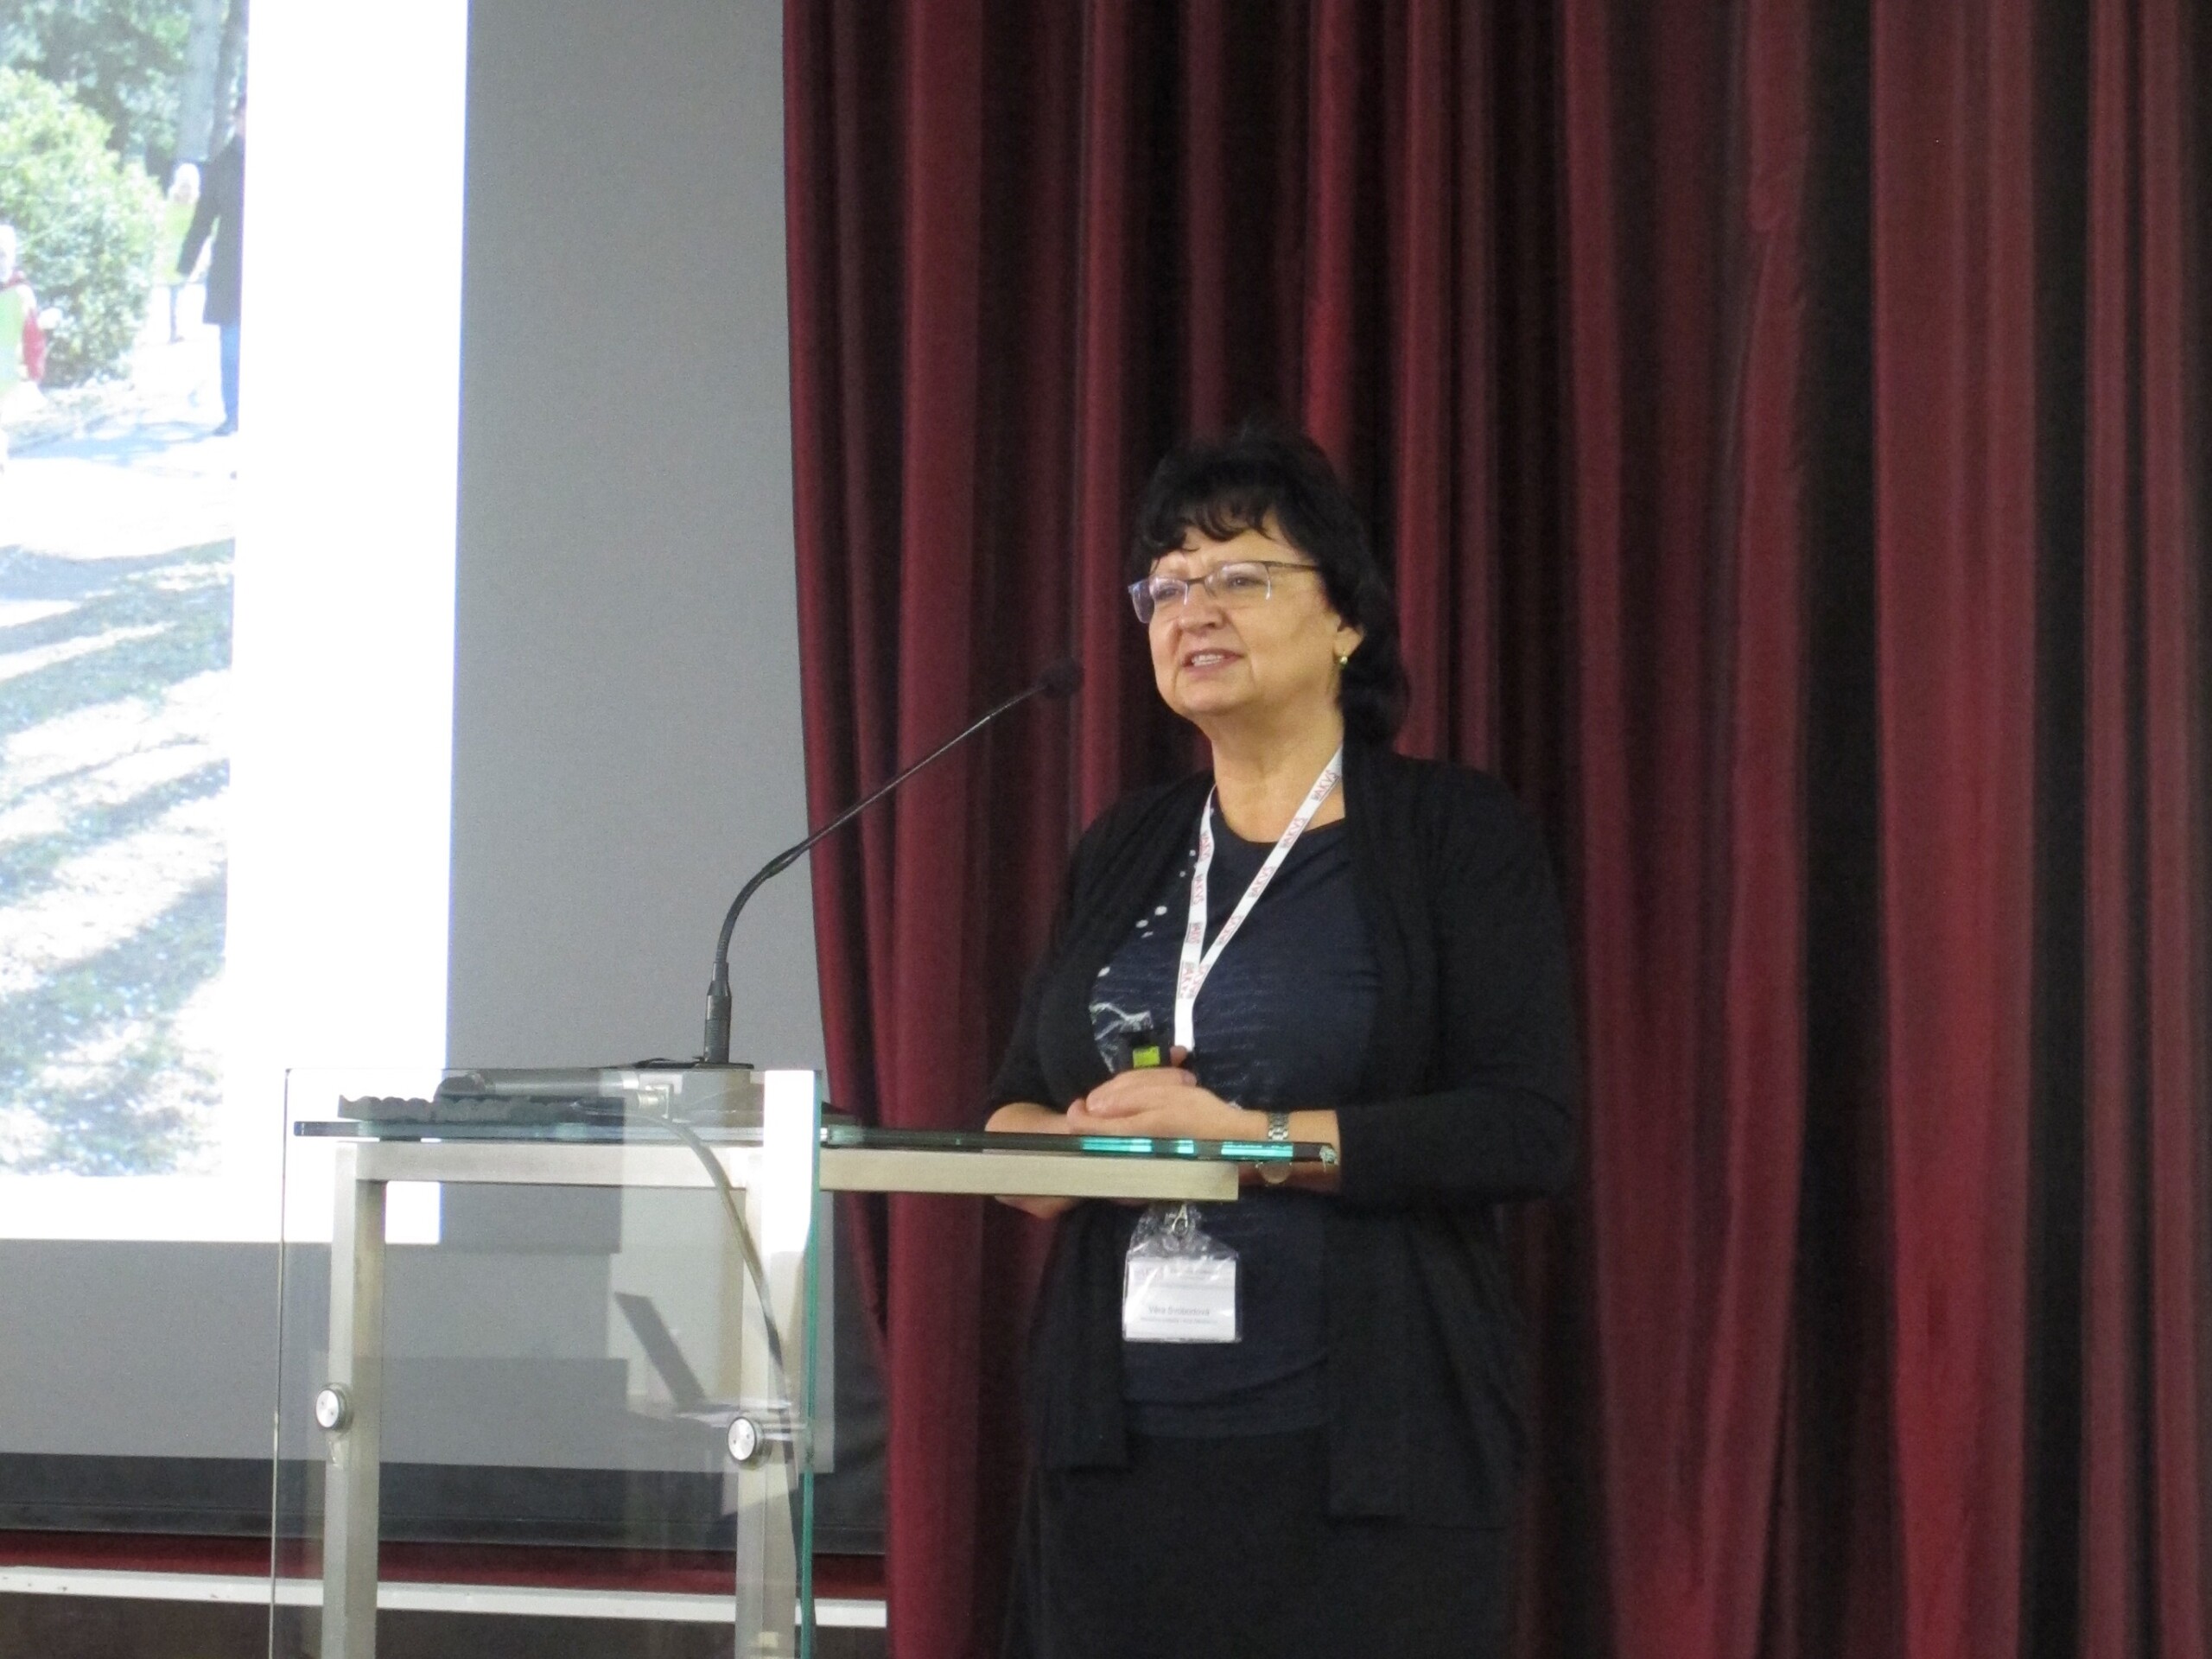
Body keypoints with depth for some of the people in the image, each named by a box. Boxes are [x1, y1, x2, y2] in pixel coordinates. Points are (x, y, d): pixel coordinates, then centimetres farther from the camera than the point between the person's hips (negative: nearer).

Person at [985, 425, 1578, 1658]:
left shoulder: (1460, 836, -1)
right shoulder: (1125, 853, 15)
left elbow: (1528, 1135, -10)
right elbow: (1015, 1098, 19)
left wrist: (1251, 1136, -17)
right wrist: (1051, 1143, -5)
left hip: (1360, 1456, -4)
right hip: (1123, 1449, 4)